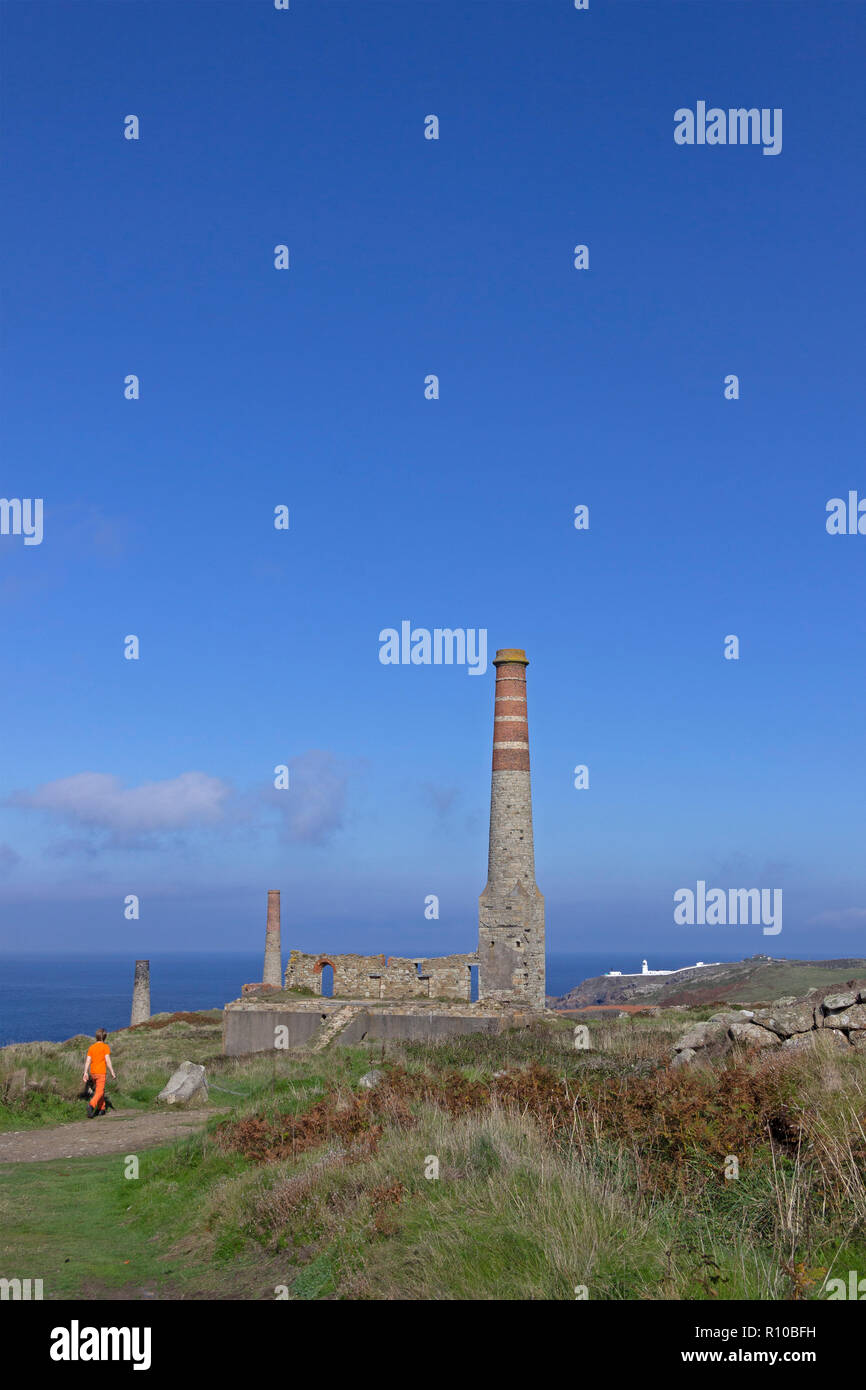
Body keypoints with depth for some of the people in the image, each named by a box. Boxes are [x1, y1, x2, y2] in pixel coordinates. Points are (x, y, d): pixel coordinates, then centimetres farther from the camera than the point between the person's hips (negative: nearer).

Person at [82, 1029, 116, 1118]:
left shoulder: (91, 1047, 8)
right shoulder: (105, 1047, -7)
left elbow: (88, 1061, 2)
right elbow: (108, 1061, -13)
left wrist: (85, 1073, 2)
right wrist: (112, 1073, -9)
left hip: (93, 1072, 6)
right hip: (101, 1073, -6)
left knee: (100, 1090, 22)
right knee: (99, 1093, -7)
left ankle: (101, 1109, 25)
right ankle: (91, 1105, -31)